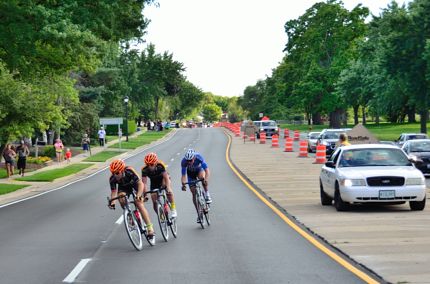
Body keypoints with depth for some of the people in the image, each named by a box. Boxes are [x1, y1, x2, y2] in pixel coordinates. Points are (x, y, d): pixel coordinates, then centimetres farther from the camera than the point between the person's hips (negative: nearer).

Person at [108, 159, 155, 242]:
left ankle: (150, 229, -14)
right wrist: (112, 202, -37)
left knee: (139, 204, -17)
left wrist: (138, 195, -54)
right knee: (121, 200, -28)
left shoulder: (129, 171, -38)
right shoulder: (112, 178, -28)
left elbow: (140, 183, -39)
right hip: (123, 187, 3)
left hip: (135, 184, -3)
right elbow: (113, 191, -19)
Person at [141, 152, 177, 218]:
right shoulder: (145, 170, -29)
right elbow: (144, 182, -33)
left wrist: (168, 188, -57)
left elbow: (166, 177, -42)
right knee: (154, 202, -6)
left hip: (163, 179, -3)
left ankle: (173, 209, -23)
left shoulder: (160, 166, -34)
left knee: (168, 191, -34)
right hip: (154, 183, 3)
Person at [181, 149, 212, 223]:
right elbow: (183, 175, -30)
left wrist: (206, 179, -56)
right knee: (194, 193, -5)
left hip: (199, 169, -1)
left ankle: (207, 194, -15)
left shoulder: (199, 158, -36)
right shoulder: (183, 162, -33)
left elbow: (207, 170, -39)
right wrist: (183, 184, -48)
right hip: (190, 173, 1)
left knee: (202, 177, -37)